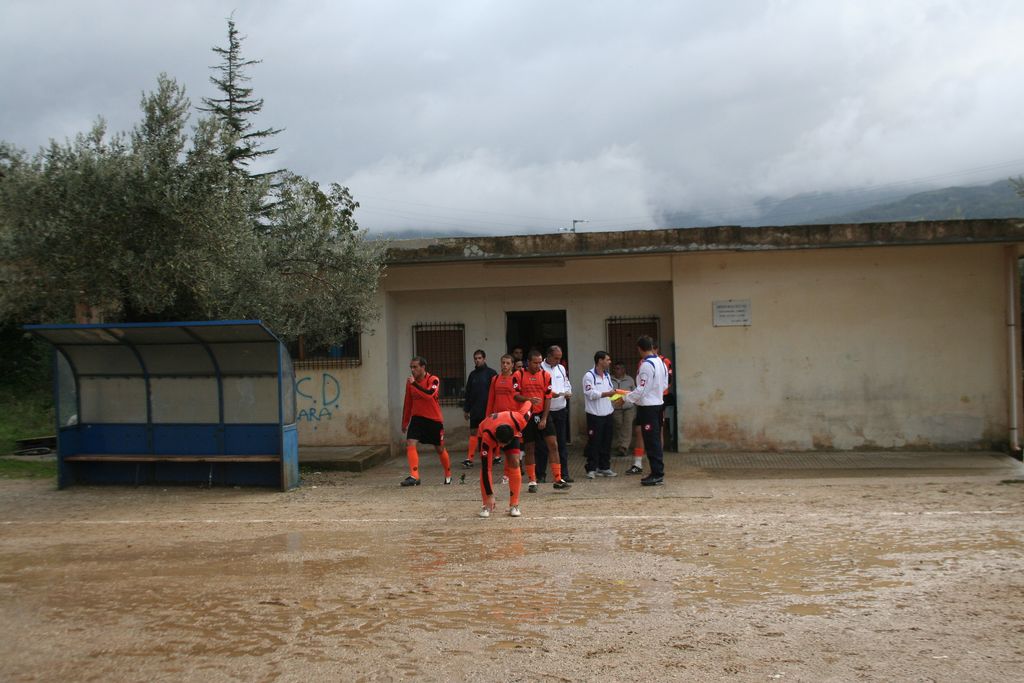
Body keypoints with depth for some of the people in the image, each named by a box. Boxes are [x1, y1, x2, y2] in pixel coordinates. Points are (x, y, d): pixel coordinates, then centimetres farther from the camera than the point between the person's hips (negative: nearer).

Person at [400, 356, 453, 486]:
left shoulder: (433, 380, -14)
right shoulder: (410, 382, 2)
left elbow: (429, 394, -34)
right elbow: (408, 403, 12)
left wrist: (414, 384, -34)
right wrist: (405, 423, 16)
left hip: (434, 419, -4)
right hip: (417, 418, 4)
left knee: (439, 448, 9)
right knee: (410, 444, -17)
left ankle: (448, 475, 31)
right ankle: (414, 477, -19)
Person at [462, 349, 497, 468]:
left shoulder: (491, 373, -4)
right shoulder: (472, 374, 12)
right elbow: (468, 393, 15)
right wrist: (466, 409, 12)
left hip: (488, 409, -5)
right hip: (475, 409, 5)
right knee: (473, 432, 1)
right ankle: (469, 459, -2)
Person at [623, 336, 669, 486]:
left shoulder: (646, 365, -18)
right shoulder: (661, 362, 9)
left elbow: (642, 389, -19)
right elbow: (665, 384, 15)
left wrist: (625, 398, -10)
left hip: (647, 406, -9)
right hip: (658, 403, 9)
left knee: (651, 441, -4)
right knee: (655, 440, 13)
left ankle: (657, 475, -2)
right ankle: (658, 473, 18)